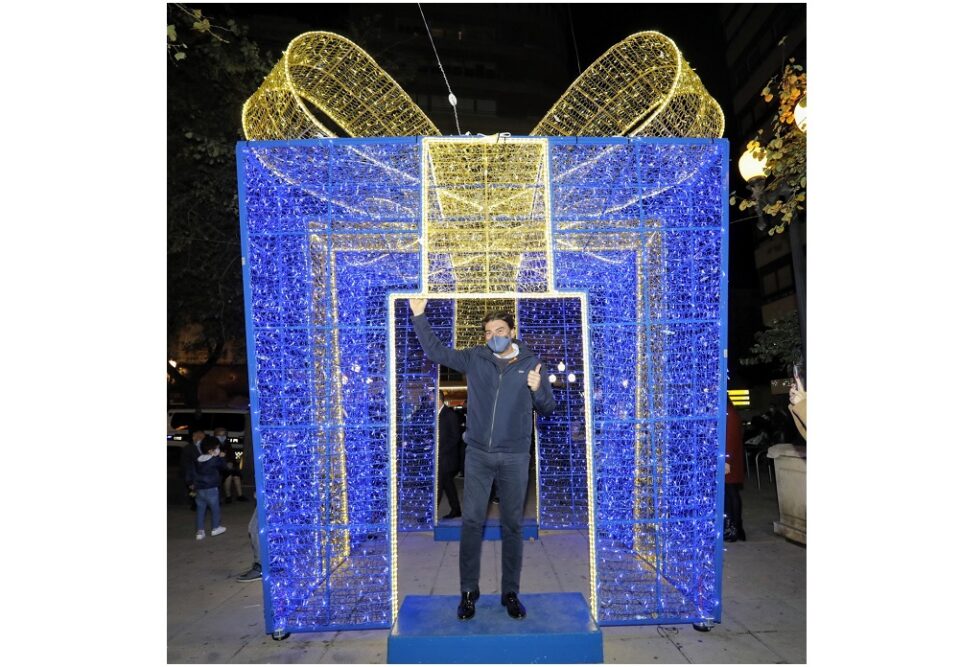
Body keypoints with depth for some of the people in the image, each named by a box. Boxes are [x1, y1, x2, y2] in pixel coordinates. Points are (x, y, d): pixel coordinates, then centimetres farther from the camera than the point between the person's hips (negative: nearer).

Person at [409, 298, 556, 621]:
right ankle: (468, 592, 17)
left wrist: (538, 389, -17)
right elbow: (435, 351, 4)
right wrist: (419, 316, -3)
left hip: (515, 458, 0)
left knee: (512, 526, 8)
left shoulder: (532, 362, 1)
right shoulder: (474, 358, 3)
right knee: (471, 522, 3)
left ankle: (510, 593, 21)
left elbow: (548, 407, 5)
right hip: (478, 455, 1)